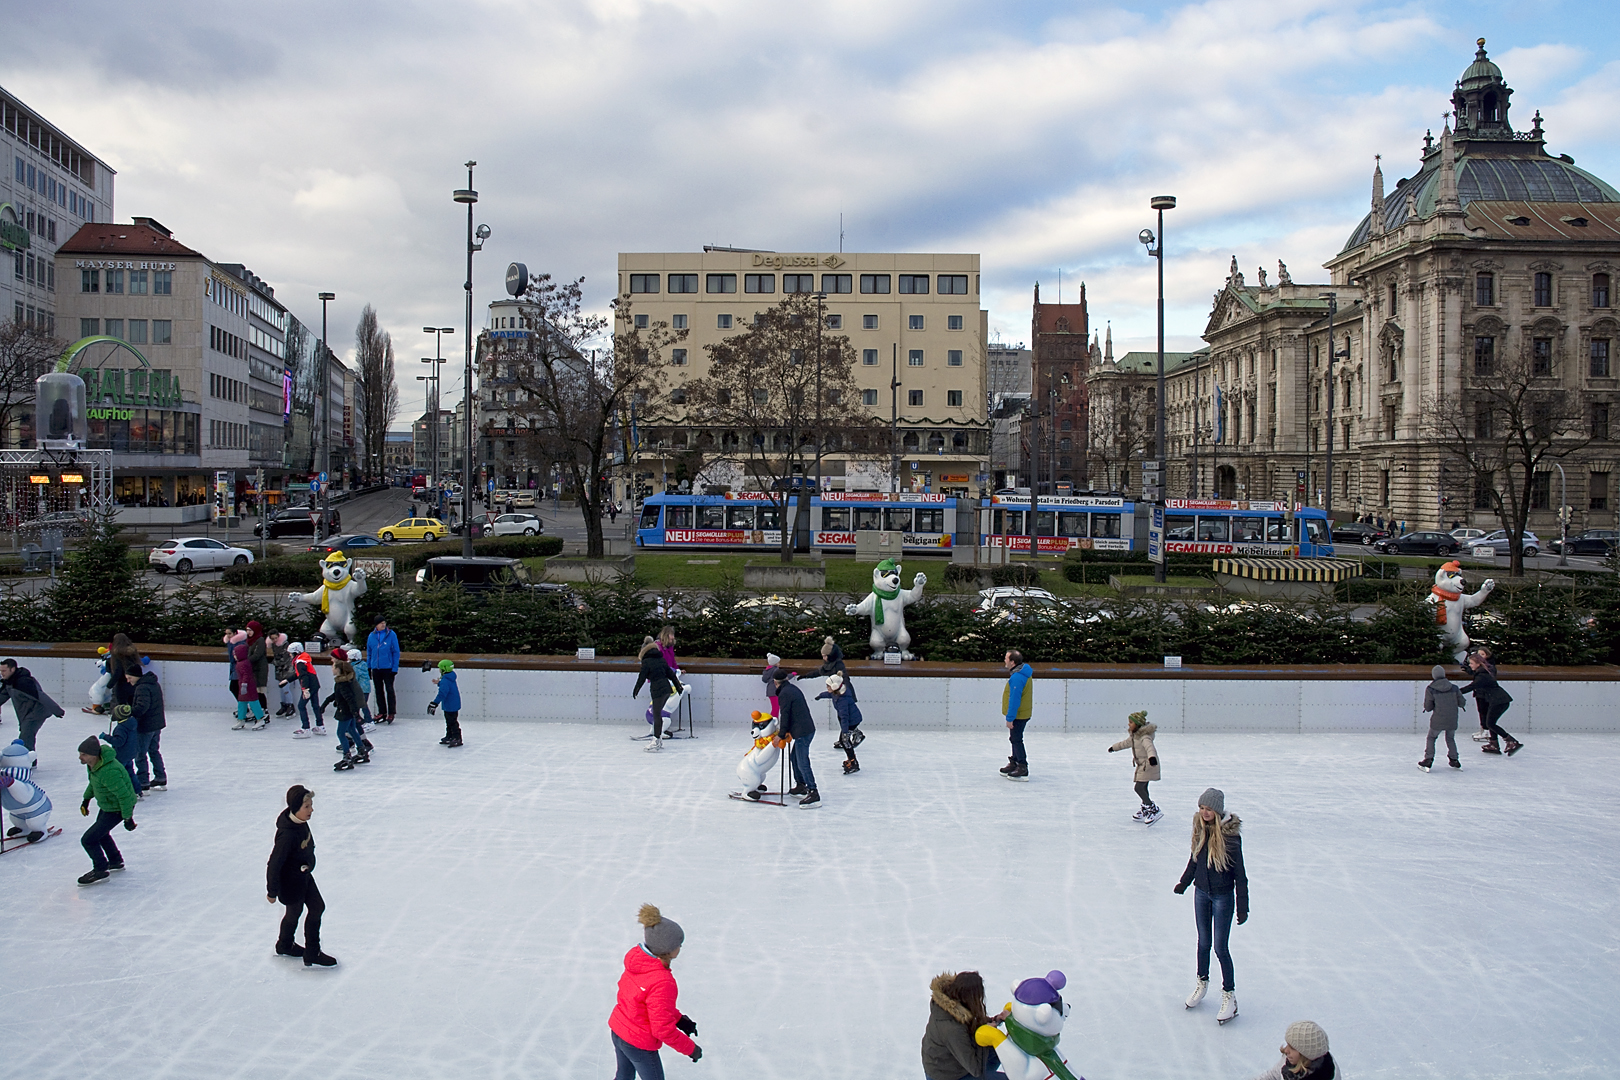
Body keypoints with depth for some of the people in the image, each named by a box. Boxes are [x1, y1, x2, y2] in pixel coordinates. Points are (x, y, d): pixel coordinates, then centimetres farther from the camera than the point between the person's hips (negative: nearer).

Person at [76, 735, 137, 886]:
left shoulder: (108, 772, -39)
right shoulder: (93, 763, -9)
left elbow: (124, 795, -30)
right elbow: (93, 782, 15)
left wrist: (127, 818, -22)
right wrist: (86, 800, 14)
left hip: (117, 810, -10)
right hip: (106, 805, 10)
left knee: (88, 839, -6)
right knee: (101, 833, 29)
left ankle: (100, 871, 14)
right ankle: (116, 862, 49)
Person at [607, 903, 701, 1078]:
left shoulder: (636, 957, -10)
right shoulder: (662, 983, -35)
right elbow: (663, 1029, -27)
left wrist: (679, 1018, 7)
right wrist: (691, 1048, -13)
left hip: (617, 1030, 7)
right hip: (639, 1044, -7)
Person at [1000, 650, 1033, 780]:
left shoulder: (1016, 678, -26)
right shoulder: (1025, 671, 7)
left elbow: (1014, 700, -26)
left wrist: (1010, 718, -21)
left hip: (1018, 716, -10)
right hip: (1023, 713, 10)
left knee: (1016, 740, -3)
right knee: (1015, 739, 20)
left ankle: (1023, 770, -1)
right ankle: (1014, 764, 32)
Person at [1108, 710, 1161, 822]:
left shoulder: (1144, 736, -22)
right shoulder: (1134, 735, 9)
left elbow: (1149, 747, -42)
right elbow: (1126, 743, 29)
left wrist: (1152, 757, -62)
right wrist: (1114, 747, 44)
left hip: (1148, 765, -10)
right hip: (1142, 765, 10)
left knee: (1139, 788, -13)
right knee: (1143, 788, 15)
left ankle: (1154, 811, -8)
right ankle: (1145, 811, 26)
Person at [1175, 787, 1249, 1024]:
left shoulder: (1230, 834, -20)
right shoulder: (1200, 828, -5)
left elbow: (1239, 872, -15)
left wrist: (1242, 906, -13)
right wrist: (1184, 882, 21)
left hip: (1223, 896, -5)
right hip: (1201, 892, 5)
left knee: (1220, 947, 0)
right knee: (1203, 942, 17)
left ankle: (1229, 994, 16)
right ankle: (1202, 983, 37)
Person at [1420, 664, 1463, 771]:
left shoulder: (1430, 689, -8)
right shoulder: (1454, 687, -2)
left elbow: (1428, 708, -4)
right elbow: (1461, 703, 4)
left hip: (1437, 720, -3)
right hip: (1452, 720, 3)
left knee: (1431, 738, 15)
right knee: (1450, 738, 23)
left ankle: (1428, 760, 6)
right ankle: (1454, 760, 21)